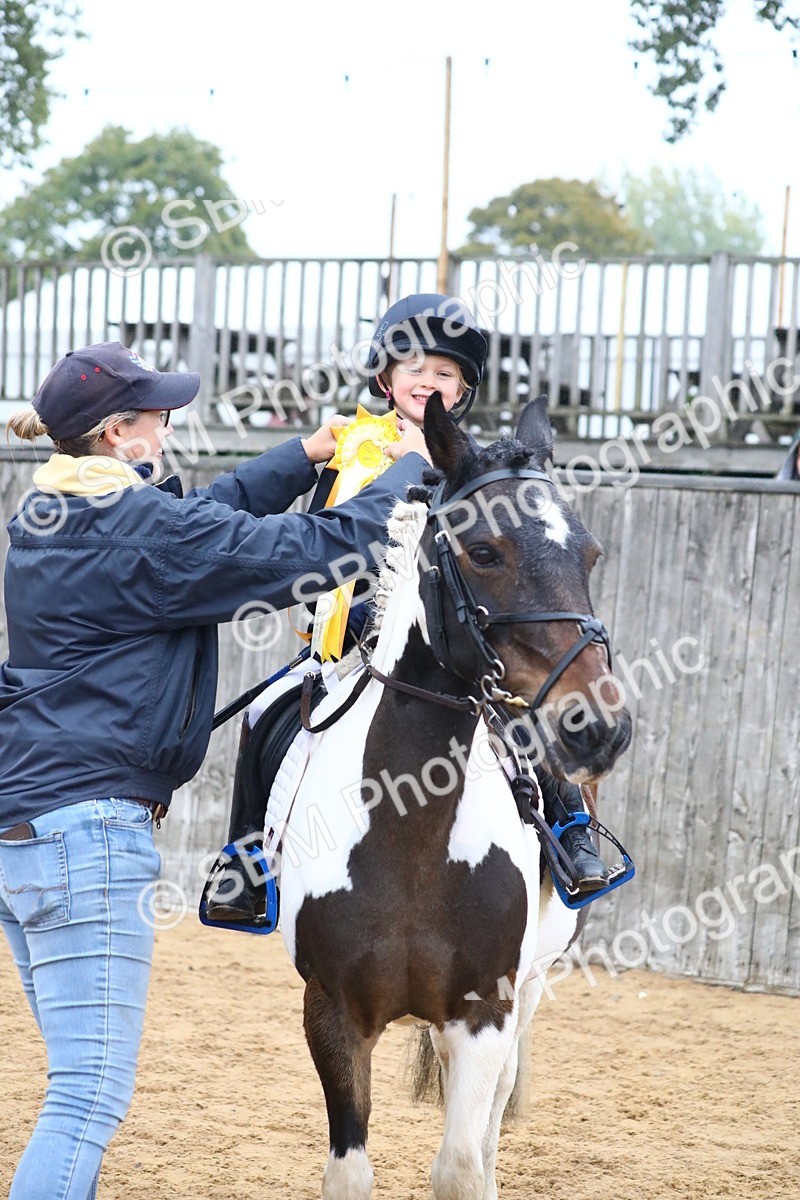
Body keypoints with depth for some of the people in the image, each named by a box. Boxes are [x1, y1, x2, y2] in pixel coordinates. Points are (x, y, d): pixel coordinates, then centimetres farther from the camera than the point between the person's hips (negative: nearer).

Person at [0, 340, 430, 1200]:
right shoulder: (146, 531, -13)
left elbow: (214, 512, 28)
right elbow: (324, 551, -10)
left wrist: (307, 455, 27)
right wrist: (407, 466, 5)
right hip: (87, 825, -10)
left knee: (82, 1080, 18)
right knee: (92, 1095, -10)